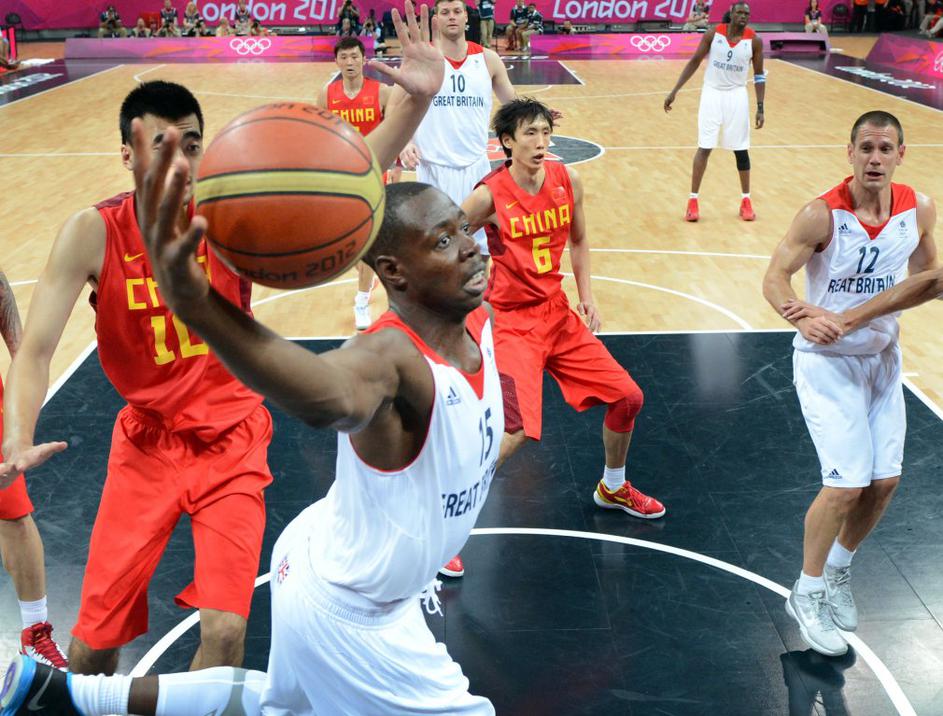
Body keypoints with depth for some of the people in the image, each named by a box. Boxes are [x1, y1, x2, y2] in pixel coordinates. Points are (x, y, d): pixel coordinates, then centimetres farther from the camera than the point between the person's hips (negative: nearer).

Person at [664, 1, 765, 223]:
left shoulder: (754, 40, -6)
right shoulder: (713, 34, -8)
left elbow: (759, 75, 1)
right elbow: (695, 61, -1)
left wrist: (760, 108, -5)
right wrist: (674, 91, -6)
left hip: (737, 96, 1)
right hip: (712, 94, -1)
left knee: (741, 149, 5)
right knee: (704, 147, -3)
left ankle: (746, 200, 17)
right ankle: (693, 200, 4)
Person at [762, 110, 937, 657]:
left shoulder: (919, 210, -6)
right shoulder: (823, 215, -21)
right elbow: (776, 277, -21)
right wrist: (803, 318, -39)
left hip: (883, 356, 6)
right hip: (827, 361, -6)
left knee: (885, 481, 9)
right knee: (846, 485, -10)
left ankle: (838, 572, 35)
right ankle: (807, 594, 13)